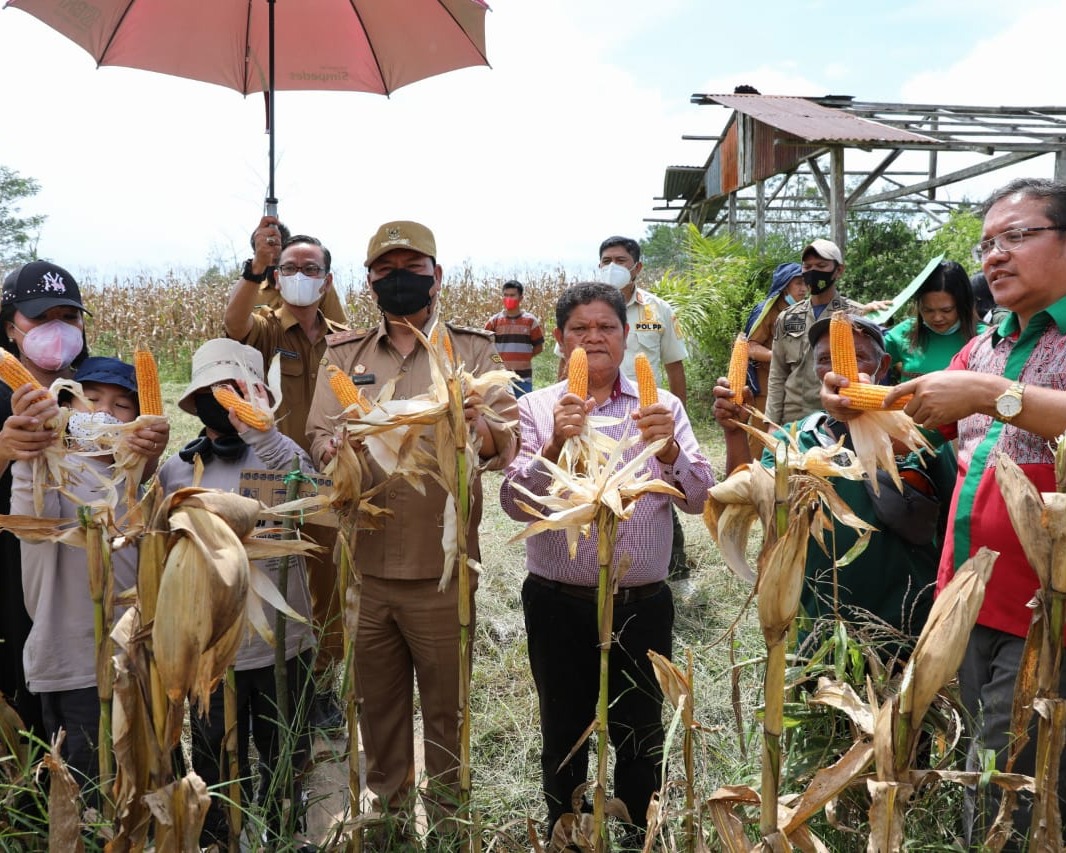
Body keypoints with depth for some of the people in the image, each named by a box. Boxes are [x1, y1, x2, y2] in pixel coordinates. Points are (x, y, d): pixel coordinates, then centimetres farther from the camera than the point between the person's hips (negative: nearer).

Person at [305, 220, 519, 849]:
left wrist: (479, 425, -32)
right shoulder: (344, 354, 8)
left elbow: (510, 442, -10)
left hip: (443, 567, -2)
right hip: (364, 562, 3)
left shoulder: (473, 349, 1)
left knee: (446, 703, 11)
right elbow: (320, 435, -1)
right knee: (378, 697, 17)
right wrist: (335, 448, -24)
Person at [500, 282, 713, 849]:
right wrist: (554, 446, -28)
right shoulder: (536, 409, -1)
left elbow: (698, 498, -6)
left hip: (643, 606, 1)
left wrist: (668, 447, -25)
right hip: (559, 605, 0)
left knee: (640, 736, 15)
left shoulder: (662, 407, 2)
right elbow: (515, 504, -11)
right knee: (563, 736, 16)